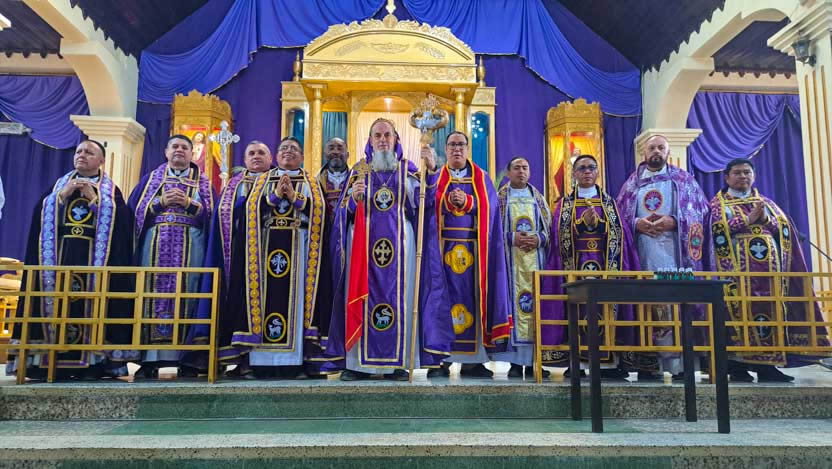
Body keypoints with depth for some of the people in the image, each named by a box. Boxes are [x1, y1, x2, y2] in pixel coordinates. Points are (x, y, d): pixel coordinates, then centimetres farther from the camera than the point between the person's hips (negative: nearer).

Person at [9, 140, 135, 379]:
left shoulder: (110, 190, 11)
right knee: (55, 301, -5)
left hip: (94, 258, -3)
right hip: (58, 255, 3)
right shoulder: (59, 185, 20)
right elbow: (40, 213, 8)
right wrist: (62, 194, -3)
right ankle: (48, 361, -2)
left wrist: (94, 199, -9)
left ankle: (91, 362, -7)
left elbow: (120, 220, -5)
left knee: (89, 304, -9)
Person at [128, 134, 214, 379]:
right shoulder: (151, 178, 19)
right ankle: (150, 360, -5)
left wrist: (188, 203, -10)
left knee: (187, 295, -7)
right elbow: (134, 209, 8)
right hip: (155, 243, 1)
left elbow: (211, 212, 4)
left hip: (190, 245, -1)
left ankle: (186, 359, -6)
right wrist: (161, 202, -7)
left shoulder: (202, 181, 16)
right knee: (154, 293, -6)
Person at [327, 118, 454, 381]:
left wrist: (431, 171, -18)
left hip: (399, 244, 0)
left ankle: (397, 363, 5)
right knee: (362, 296, -2)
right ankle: (359, 363, 5)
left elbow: (426, 201, -5)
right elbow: (344, 210, 8)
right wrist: (353, 198, -13)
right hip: (363, 243, 1)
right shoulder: (358, 170, 13)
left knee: (398, 297, -2)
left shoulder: (407, 170, 11)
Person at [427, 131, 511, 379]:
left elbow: (488, 208, 0)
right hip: (443, 246, 0)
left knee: (472, 295, -2)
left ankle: (472, 360, 3)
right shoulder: (435, 178, 14)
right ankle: (441, 359, -1)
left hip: (472, 248, 1)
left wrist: (466, 201, -13)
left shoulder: (481, 179, 14)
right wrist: (449, 201, -14)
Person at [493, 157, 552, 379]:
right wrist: (512, 238, -14)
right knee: (513, 300, -6)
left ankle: (535, 359, 4)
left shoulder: (538, 197, 16)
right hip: (511, 259, -2)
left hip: (535, 258, 3)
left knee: (537, 301, -1)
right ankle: (515, 361, -3)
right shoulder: (500, 197, 9)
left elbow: (550, 227, 11)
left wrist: (539, 239, -9)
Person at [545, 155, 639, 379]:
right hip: (575, 266, -1)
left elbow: (620, 235, 6)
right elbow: (560, 236, 0)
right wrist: (583, 222, -13)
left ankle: (609, 361, -3)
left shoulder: (610, 202, 14)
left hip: (606, 266, 1)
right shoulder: (565, 204, 11)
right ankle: (577, 361, -4)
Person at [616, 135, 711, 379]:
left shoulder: (684, 180, 13)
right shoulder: (632, 183, 17)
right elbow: (618, 215, 11)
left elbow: (701, 210, 4)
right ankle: (646, 364, 2)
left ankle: (681, 362, -4)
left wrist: (674, 222, -12)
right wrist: (636, 223, -10)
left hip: (674, 252, -1)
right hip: (641, 253, 1)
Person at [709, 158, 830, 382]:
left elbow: (785, 227, 9)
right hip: (737, 269, -4)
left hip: (769, 268, 4)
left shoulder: (766, 202, 21)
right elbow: (718, 229, -10)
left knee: (770, 309, 1)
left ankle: (767, 364, 7)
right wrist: (748, 219, -13)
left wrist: (766, 219, -9)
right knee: (741, 310, -8)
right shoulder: (718, 203, 8)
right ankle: (738, 365, -5)